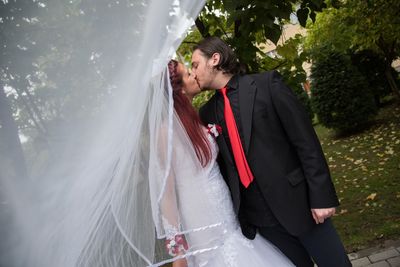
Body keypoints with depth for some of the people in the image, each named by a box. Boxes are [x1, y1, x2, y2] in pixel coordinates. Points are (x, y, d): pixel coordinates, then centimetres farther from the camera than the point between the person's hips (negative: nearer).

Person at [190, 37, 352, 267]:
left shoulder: (267, 84, -6)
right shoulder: (208, 112, 7)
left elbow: (305, 139, -9)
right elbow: (223, 165, 10)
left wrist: (321, 196, -12)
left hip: (298, 202, -3)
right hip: (256, 215, 4)